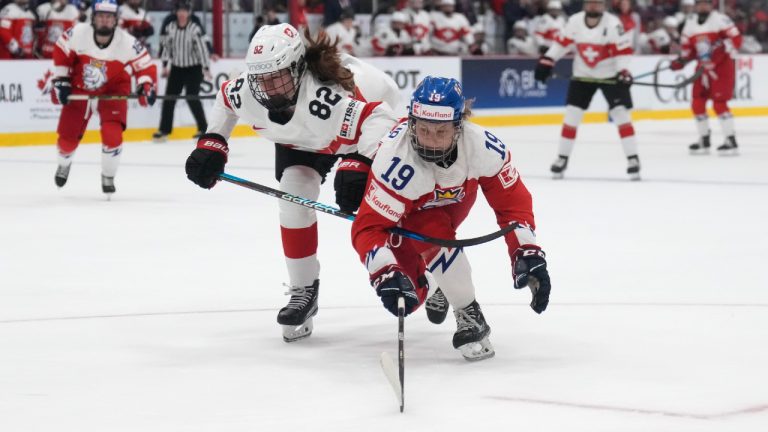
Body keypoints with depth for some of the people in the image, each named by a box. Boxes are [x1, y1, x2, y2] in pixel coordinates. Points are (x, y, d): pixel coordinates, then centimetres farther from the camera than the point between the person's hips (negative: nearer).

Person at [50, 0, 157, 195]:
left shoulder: (127, 43, -24)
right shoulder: (77, 33, -21)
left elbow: (146, 67, -18)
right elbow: (61, 53, -4)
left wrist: (146, 86, -35)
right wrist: (60, 81, -4)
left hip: (112, 91, -1)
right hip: (79, 89, 2)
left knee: (112, 135, -21)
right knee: (67, 137, 6)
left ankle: (108, 177, 4)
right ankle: (64, 163, 43)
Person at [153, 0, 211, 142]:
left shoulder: (195, 29, -16)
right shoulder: (171, 27, -2)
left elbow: (202, 48, -18)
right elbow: (166, 46, 8)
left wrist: (206, 69, -22)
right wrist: (165, 66, 6)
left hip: (193, 69, -5)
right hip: (177, 68, 5)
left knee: (192, 98, -12)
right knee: (169, 97, 3)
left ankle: (204, 129, -1)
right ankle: (164, 130, 12)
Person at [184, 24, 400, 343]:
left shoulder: (324, 95, -50)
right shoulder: (247, 92, -30)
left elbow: (378, 116, -52)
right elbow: (225, 98, -5)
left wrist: (357, 165, -63)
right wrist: (211, 144, -11)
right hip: (299, 140, 4)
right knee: (294, 199, -14)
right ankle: (303, 289, -1)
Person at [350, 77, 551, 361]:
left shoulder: (482, 146, -33)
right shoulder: (395, 159, -43)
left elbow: (512, 202, -21)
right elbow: (369, 227, -42)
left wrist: (526, 253, -33)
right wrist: (386, 273, -58)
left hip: (453, 199, 5)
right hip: (400, 213, -5)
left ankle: (470, 317, 3)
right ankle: (429, 286, 2)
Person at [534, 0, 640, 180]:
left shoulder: (612, 23, -18)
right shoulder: (574, 21, -7)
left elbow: (623, 49, -18)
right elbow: (563, 42, 4)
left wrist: (623, 71, -29)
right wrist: (547, 60, -2)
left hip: (610, 75, -3)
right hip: (583, 75, 3)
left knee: (621, 114, -10)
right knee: (571, 116, 0)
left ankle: (633, 159, -5)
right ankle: (562, 158, 12)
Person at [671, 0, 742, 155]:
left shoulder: (720, 19, -12)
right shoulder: (690, 23, 10)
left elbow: (736, 39, -16)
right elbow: (687, 46, 16)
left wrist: (722, 49, -28)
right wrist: (681, 61, 0)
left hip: (722, 66, -7)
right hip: (703, 67, 7)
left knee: (719, 103, -15)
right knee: (697, 103, 5)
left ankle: (731, 140, -11)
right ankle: (704, 140, 17)